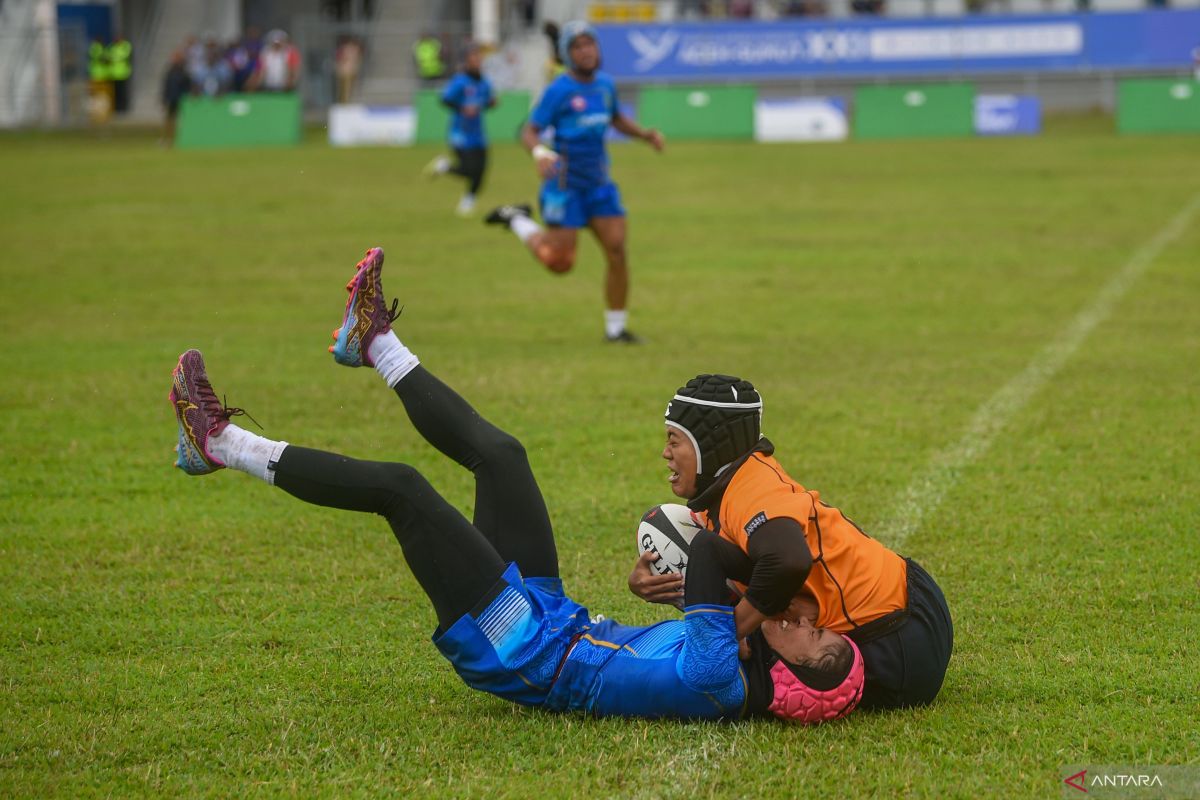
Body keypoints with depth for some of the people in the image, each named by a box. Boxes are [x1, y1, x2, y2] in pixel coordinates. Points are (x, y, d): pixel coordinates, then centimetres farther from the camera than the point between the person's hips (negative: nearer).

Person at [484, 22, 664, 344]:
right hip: (565, 184, -6)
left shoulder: (605, 84, 8)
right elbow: (529, 132, -13)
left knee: (617, 251, -3)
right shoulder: (558, 91, -12)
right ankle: (517, 220, 22)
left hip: (599, 184, 6)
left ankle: (616, 327, 9)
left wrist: (646, 134, 11)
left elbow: (617, 119, 26)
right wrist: (539, 152, -34)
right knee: (560, 261, -5)